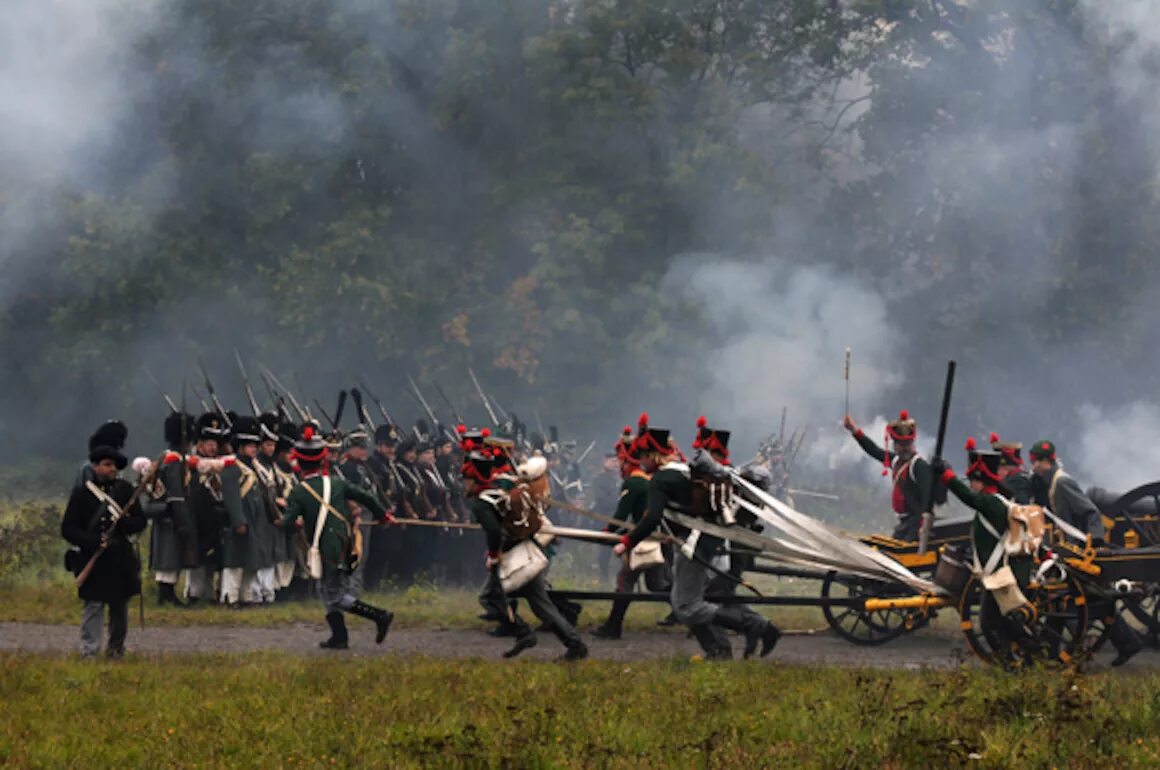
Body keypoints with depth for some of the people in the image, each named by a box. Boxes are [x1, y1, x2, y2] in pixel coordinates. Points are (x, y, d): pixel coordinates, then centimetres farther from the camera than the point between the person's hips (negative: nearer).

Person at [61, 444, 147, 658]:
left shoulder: (125, 489, 8)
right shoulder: (81, 493, -2)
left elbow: (141, 521, 9)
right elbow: (67, 529, -4)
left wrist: (124, 524, -14)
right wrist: (93, 542, -18)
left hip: (121, 558, 4)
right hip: (92, 558, -4)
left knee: (120, 606, 9)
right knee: (93, 606, -6)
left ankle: (116, 649, 22)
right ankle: (89, 652, -4)